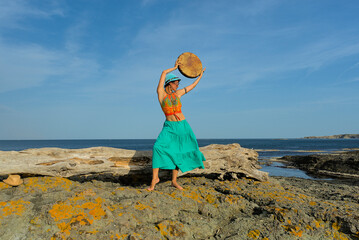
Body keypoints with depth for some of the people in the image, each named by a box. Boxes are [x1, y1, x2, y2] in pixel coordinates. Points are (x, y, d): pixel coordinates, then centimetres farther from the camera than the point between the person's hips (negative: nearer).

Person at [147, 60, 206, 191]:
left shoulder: (177, 93, 10)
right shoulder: (161, 93, -1)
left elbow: (191, 86, 24)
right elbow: (164, 72, -2)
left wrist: (200, 75, 33)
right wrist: (175, 67, 11)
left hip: (183, 126, 4)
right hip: (170, 127, -4)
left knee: (177, 154, 7)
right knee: (159, 147, -25)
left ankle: (174, 181, 18)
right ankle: (155, 178, -14)